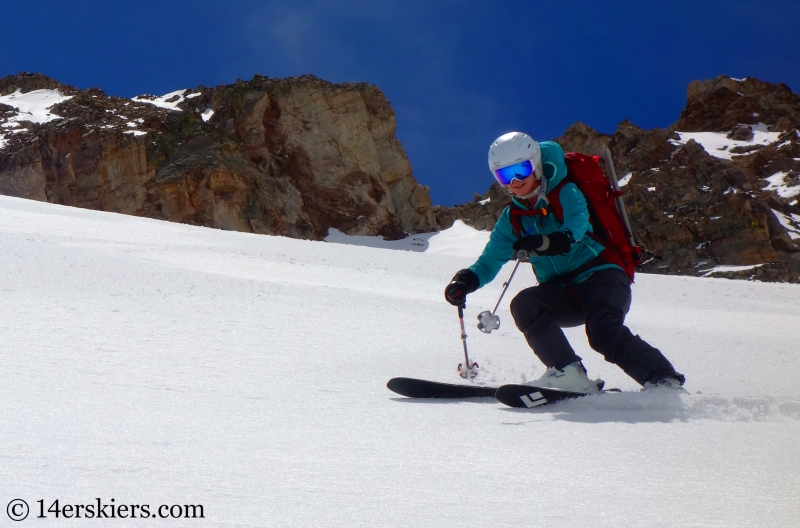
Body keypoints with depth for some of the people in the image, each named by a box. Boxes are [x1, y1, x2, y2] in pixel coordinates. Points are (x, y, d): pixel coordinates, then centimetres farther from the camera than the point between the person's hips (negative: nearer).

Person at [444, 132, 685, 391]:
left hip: (600, 275, -5)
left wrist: (545, 242, -47)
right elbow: (489, 262, 8)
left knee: (604, 333, -31)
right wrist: (466, 281, -14)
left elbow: (577, 226, -25)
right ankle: (568, 372, -27)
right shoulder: (511, 219, 11)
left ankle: (665, 382, -21)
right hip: (563, 294, 5)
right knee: (524, 304, -24)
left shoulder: (566, 193, -4)